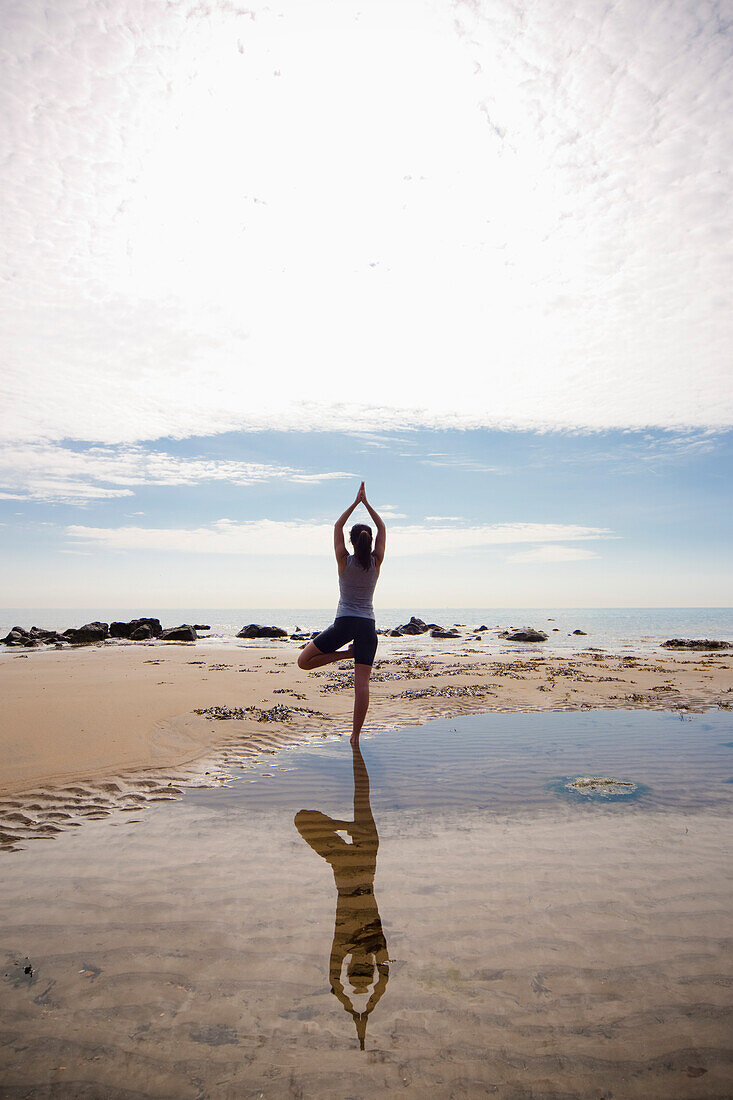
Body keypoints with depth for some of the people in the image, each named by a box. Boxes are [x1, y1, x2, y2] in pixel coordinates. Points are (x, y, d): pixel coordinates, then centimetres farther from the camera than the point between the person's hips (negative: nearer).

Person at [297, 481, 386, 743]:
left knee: (304, 661, 10)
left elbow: (337, 526, 9)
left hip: (344, 622, -2)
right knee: (362, 682, 0)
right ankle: (356, 734, -1)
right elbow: (382, 528, 13)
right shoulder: (376, 562, 1)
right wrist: (366, 503, 12)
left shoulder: (344, 561, -2)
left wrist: (356, 502, 10)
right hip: (367, 624, 3)